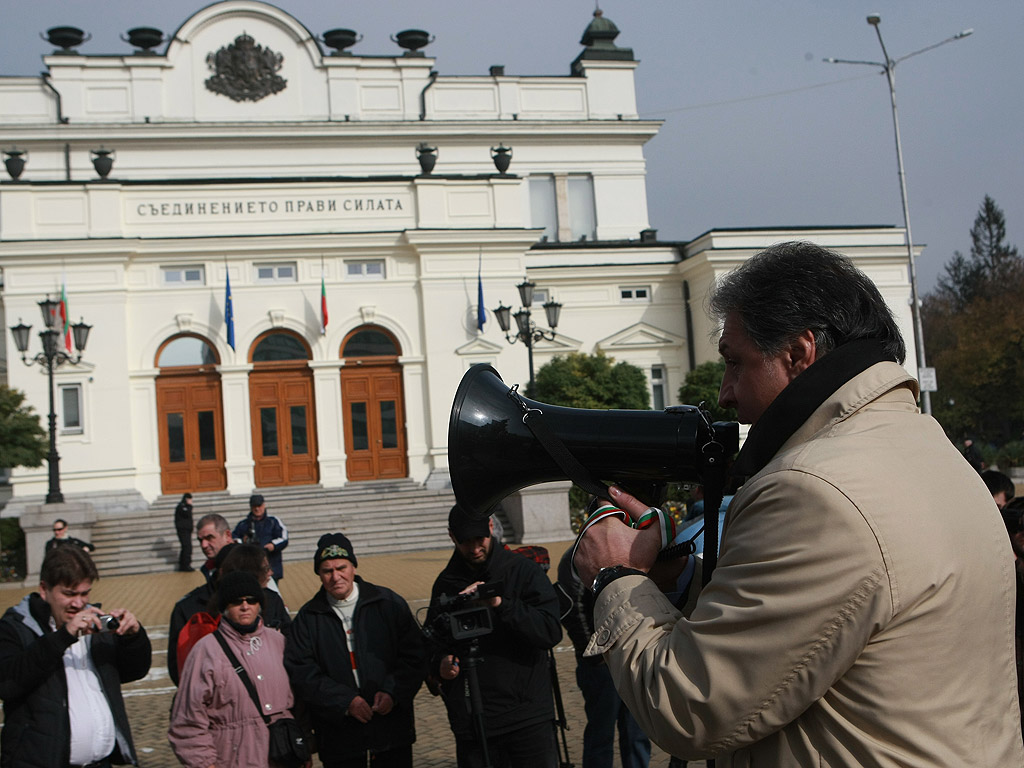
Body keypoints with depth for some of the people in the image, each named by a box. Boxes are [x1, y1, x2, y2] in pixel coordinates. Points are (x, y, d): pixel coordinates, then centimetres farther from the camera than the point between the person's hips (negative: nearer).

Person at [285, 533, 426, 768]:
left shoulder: (389, 603, 3)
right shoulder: (307, 618, 3)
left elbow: (414, 656, 2)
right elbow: (301, 673, -4)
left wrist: (392, 692, -13)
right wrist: (345, 701, -14)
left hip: (392, 724, 0)